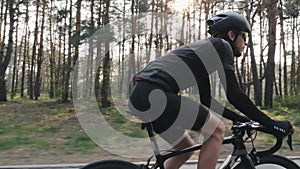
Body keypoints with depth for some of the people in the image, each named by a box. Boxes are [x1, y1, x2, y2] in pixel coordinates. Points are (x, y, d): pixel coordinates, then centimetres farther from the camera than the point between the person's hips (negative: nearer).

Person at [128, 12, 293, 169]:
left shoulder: (204, 50, 26)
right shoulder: (221, 45, 0)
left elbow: (205, 98, 27)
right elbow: (234, 94, -8)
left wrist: (237, 117, 29)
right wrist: (270, 123, -1)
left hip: (140, 95, 10)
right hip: (153, 95, -10)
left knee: (186, 148, 20)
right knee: (217, 129, -5)